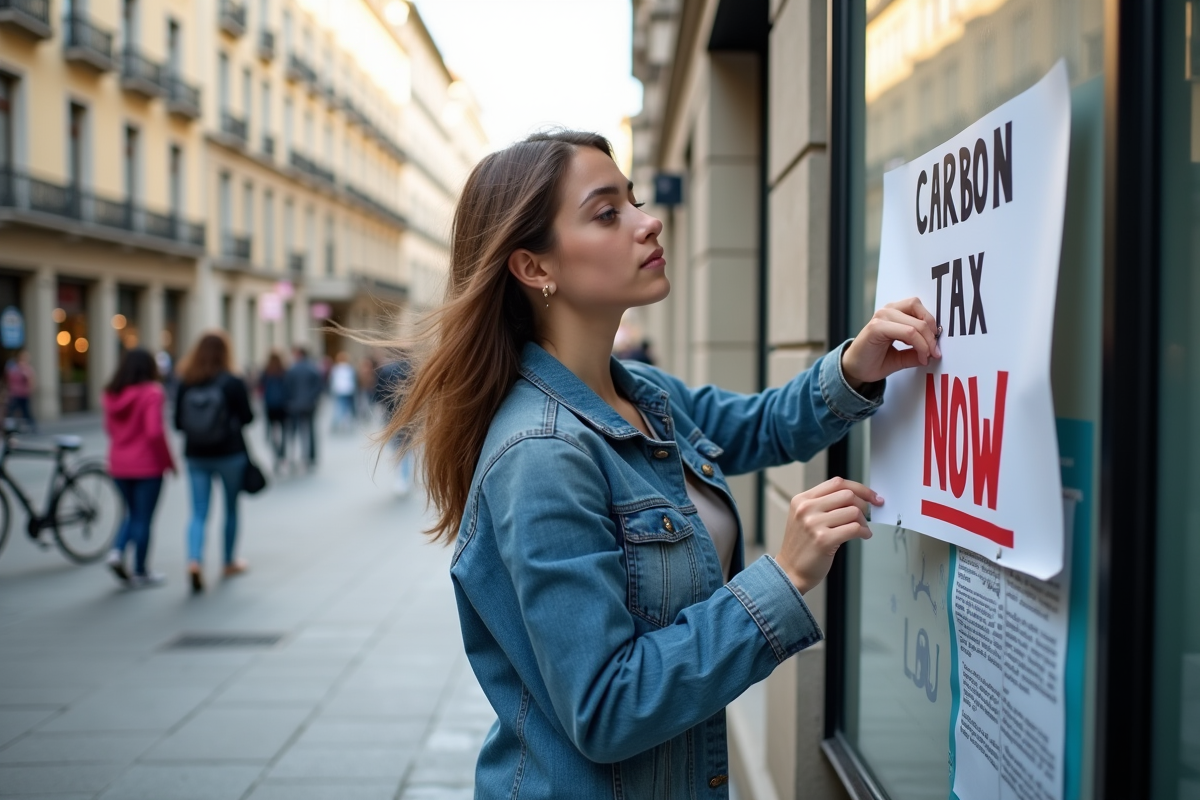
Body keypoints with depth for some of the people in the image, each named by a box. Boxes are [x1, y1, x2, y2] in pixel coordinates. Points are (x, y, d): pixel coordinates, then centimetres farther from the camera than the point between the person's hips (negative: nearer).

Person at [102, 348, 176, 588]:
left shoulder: (111, 395, 3)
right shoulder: (152, 393, -16)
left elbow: (109, 428, 12)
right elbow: (155, 432, -21)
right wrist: (169, 461, -11)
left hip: (119, 465, 6)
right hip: (148, 465, -5)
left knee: (133, 512, 22)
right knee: (144, 518, 4)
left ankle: (117, 551, 1)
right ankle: (141, 573, 12)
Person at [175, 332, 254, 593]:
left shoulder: (185, 383, -4)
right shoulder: (233, 383, -12)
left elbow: (178, 422, 0)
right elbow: (247, 417, -5)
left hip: (196, 456, 2)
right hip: (230, 454, -2)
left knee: (198, 513, 4)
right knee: (231, 508, 15)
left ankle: (194, 561, -15)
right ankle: (230, 562, 26)